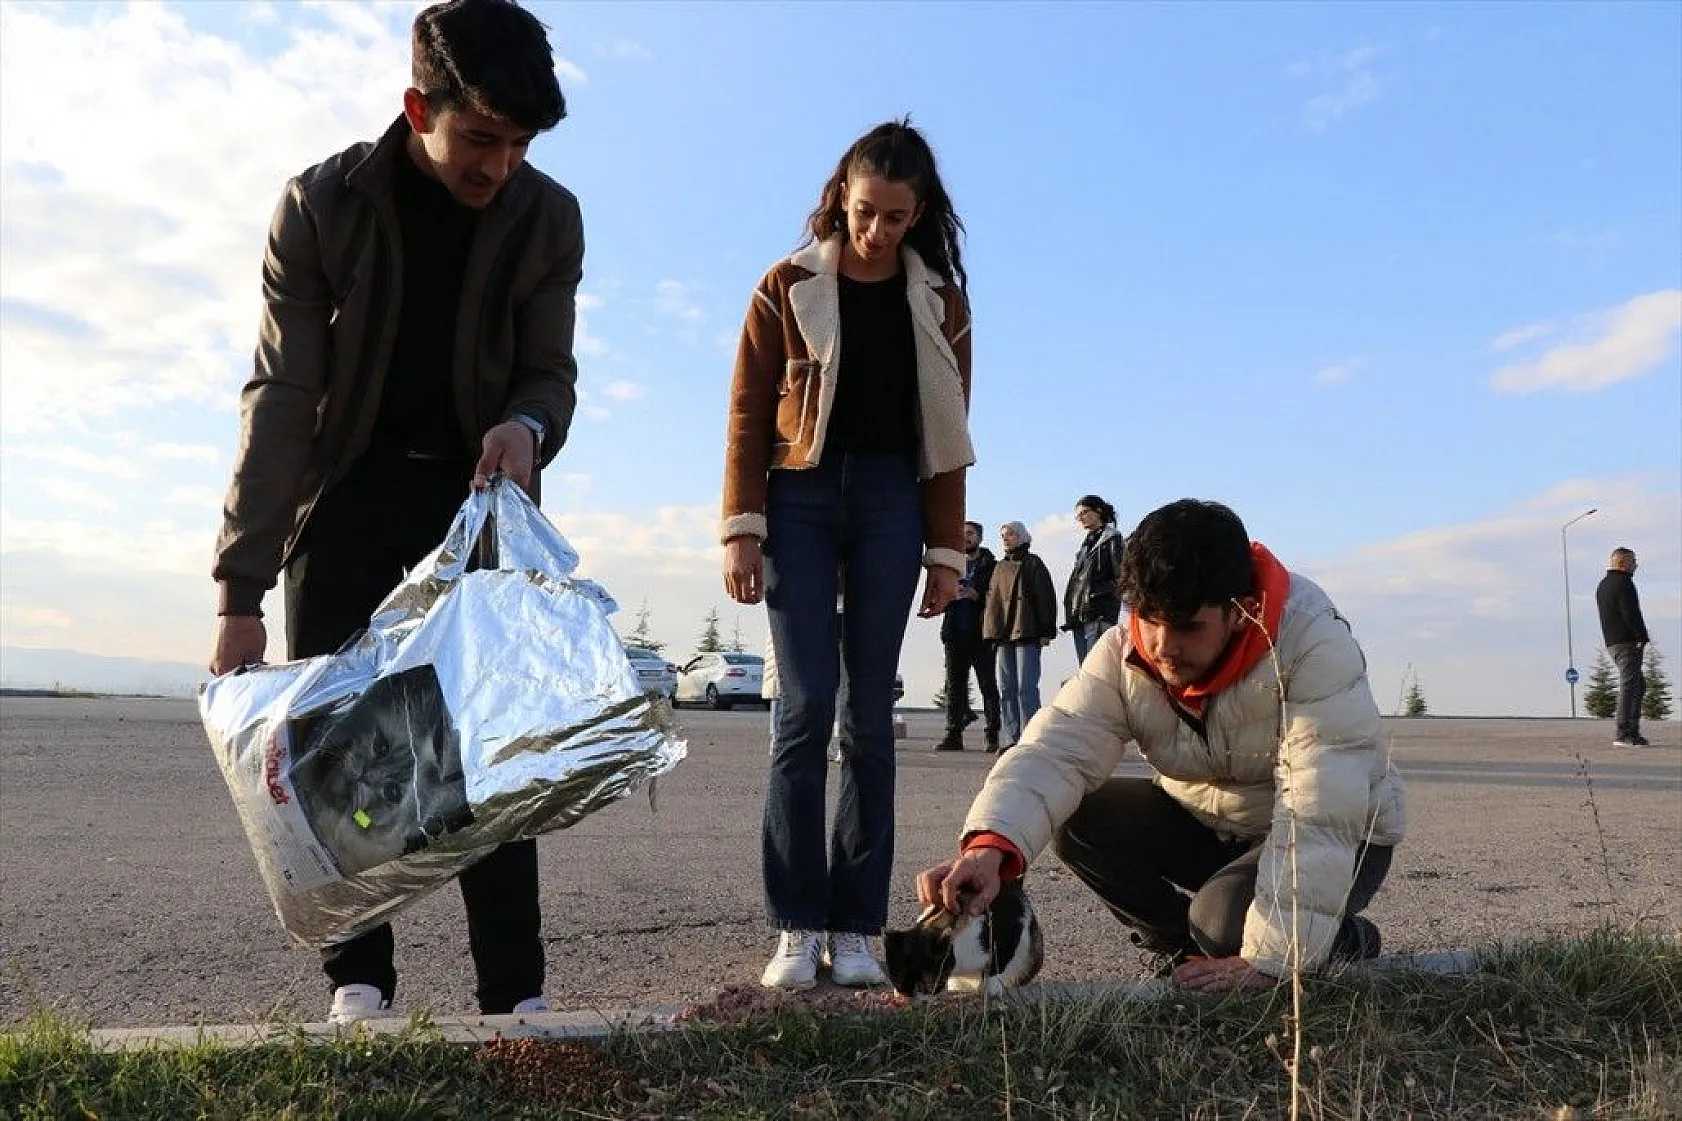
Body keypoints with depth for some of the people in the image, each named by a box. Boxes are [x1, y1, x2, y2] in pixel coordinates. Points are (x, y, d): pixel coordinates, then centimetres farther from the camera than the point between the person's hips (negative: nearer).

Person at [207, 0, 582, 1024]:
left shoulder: (549, 218, -10)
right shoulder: (318, 206, -13)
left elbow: (550, 370, -3)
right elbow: (281, 395, -16)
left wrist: (527, 426, -30)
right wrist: (242, 589, -21)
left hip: (477, 491, 0)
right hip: (349, 496, 0)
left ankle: (516, 991, -2)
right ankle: (358, 983, 5)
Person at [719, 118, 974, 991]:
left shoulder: (939, 300, 11)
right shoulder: (788, 288, 5)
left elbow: (946, 434, 10)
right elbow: (747, 417, 2)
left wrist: (945, 550, 5)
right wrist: (741, 529, -7)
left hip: (890, 503, 2)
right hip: (799, 499, -1)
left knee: (869, 712, 0)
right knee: (806, 706, -8)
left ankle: (856, 928, 6)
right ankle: (798, 928, -1)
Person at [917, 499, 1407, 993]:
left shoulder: (1315, 642, -30)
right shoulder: (1125, 656, -17)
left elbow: (1321, 816, -34)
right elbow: (1055, 751, -29)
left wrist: (1266, 960, -38)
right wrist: (992, 845, -50)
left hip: (1340, 838, -4)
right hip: (1205, 823, 5)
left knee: (1228, 919, -32)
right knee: (1077, 820, -18)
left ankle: (1347, 942, 0)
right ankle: (1193, 955, 2)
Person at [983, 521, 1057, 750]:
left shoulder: (1033, 564, 4)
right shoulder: (999, 567, 20)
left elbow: (1046, 598, -2)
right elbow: (991, 599, 20)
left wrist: (1046, 631, -9)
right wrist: (991, 632, 11)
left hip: (1027, 635, -6)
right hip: (1003, 635, 6)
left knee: (1026, 687, -10)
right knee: (1006, 689, 4)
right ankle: (1012, 738, 7)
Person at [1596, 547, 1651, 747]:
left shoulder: (1603, 585, 19)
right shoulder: (1623, 583, -11)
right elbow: (1631, 614, -19)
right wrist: (1642, 637, -15)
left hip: (1611, 643, 10)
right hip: (1627, 641, -10)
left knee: (1639, 685, 17)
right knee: (1629, 686, -9)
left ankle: (1632, 730, 16)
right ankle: (1622, 735, -11)